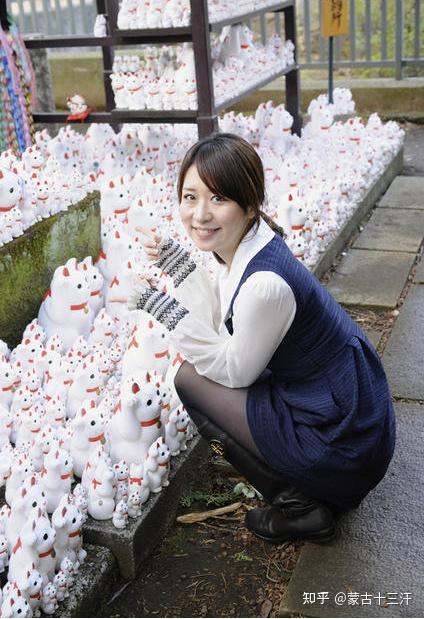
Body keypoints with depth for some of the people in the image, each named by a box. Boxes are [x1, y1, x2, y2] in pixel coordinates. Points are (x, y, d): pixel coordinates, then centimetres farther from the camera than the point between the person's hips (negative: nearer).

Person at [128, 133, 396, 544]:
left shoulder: (266, 283, -29)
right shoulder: (242, 247, -1)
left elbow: (234, 371, -15)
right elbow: (225, 324, 9)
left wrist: (165, 309, -15)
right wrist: (175, 264, 3)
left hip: (342, 450, -9)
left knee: (189, 379, -4)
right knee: (206, 367, 17)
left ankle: (298, 507, 4)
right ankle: (312, 493, 20)